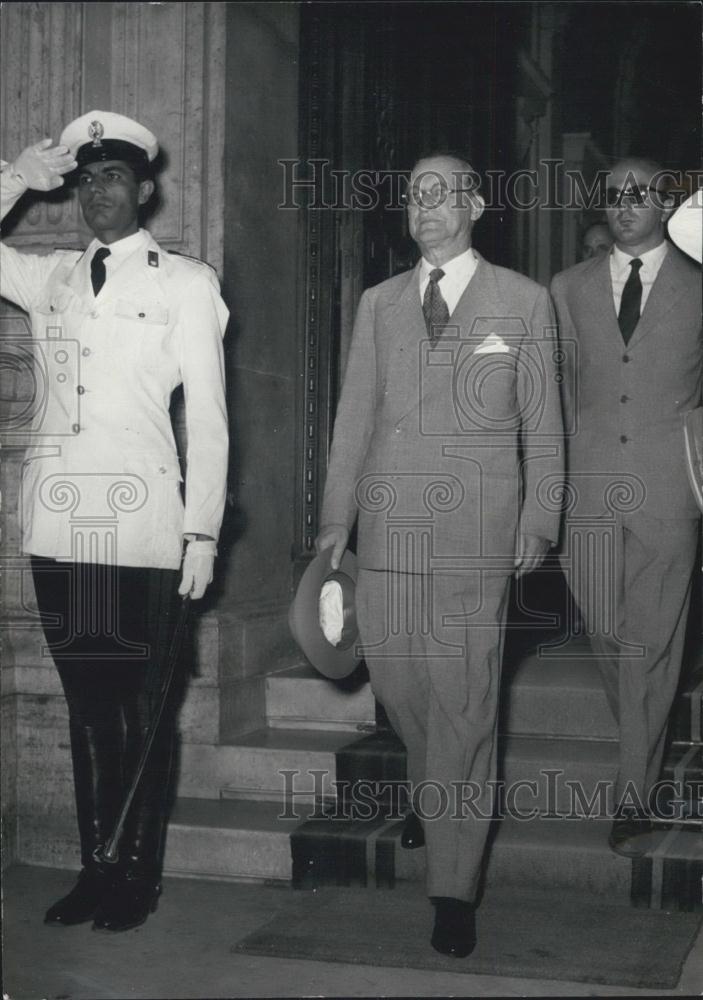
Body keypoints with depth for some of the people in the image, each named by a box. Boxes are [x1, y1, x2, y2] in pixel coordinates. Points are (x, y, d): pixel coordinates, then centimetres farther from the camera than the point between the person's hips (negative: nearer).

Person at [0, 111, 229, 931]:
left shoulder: (186, 283, 5)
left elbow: (208, 415, 1)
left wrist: (203, 531, -5)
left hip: (141, 526, -3)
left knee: (140, 704, 1)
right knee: (85, 702, 9)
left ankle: (137, 876, 13)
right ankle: (93, 869, 18)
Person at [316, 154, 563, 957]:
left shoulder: (522, 301, 6)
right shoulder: (378, 303, 13)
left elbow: (542, 424, 5)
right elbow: (354, 415, 11)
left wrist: (538, 522, 0)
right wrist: (336, 515, 6)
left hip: (476, 531, -3)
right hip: (388, 527, 3)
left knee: (464, 702, -4)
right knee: (393, 676, 8)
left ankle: (453, 887, 4)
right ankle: (433, 792, 40)